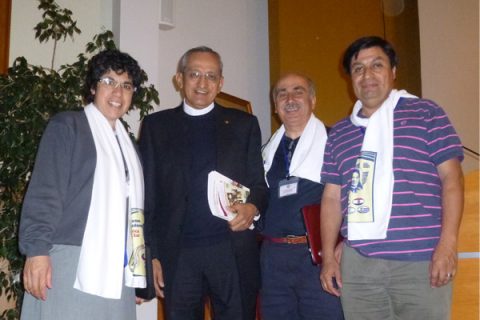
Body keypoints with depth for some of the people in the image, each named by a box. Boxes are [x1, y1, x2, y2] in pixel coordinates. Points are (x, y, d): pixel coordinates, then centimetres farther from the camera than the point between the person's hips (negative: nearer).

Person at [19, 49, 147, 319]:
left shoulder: (127, 142, 18)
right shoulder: (66, 126, 1)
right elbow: (43, 193, -8)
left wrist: (138, 266, 16)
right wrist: (37, 250, -17)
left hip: (115, 270, 5)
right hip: (70, 265, -5)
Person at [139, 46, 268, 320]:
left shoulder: (243, 124, 10)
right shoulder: (156, 125, 9)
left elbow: (259, 183, 10)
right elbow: (148, 195, 8)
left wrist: (252, 207, -13)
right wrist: (151, 255, 2)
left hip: (233, 252, 0)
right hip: (177, 253, 0)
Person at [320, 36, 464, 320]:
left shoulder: (426, 113, 3)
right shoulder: (339, 133, 13)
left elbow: (451, 178, -2)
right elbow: (332, 197, 13)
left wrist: (448, 244, -11)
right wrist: (328, 256, 7)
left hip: (421, 261, -3)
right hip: (357, 265, 4)